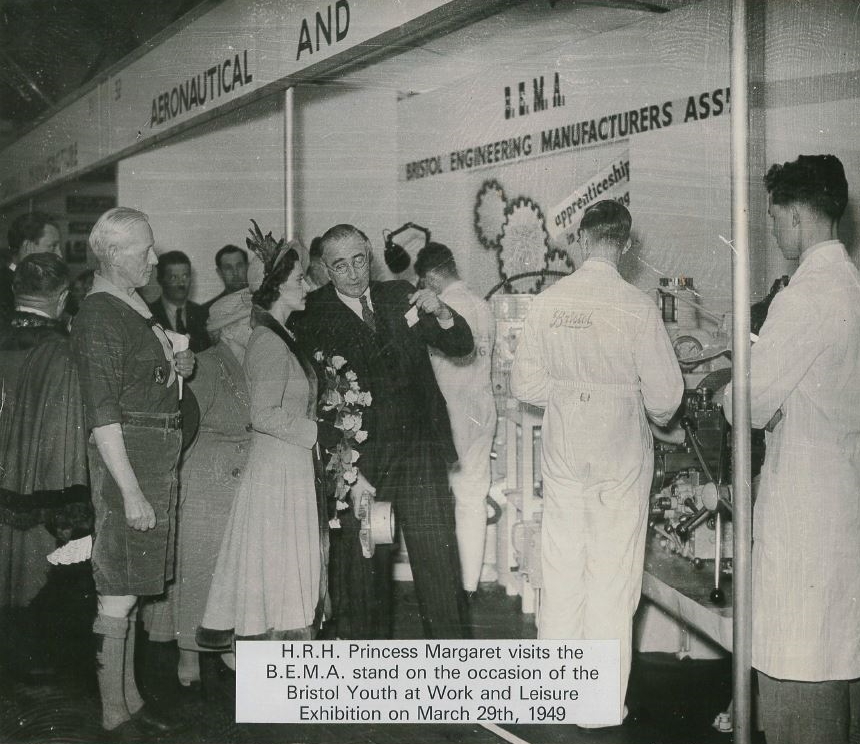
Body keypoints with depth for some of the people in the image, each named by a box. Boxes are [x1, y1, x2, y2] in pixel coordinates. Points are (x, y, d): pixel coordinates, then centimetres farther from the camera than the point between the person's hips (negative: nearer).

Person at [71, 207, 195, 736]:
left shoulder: (136, 305, 14)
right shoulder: (100, 316, -14)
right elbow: (102, 415, -19)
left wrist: (175, 368, 7)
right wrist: (132, 492, -22)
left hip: (160, 454, 9)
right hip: (129, 456, -9)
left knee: (129, 588, 14)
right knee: (120, 591, -2)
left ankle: (129, 699, 23)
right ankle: (116, 712, 7)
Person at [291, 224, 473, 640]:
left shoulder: (400, 297, 11)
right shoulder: (314, 318, 0)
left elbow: (462, 347, 11)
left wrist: (441, 314, -11)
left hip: (420, 454, 2)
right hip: (358, 461, -2)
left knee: (440, 566, 0)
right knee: (362, 571, 2)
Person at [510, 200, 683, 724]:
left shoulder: (549, 302, -5)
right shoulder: (637, 307, -13)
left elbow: (525, 382, -1)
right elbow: (665, 395, -9)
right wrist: (657, 416, 12)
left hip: (563, 453, 3)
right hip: (622, 455, -3)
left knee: (561, 576, 13)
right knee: (612, 581, 6)